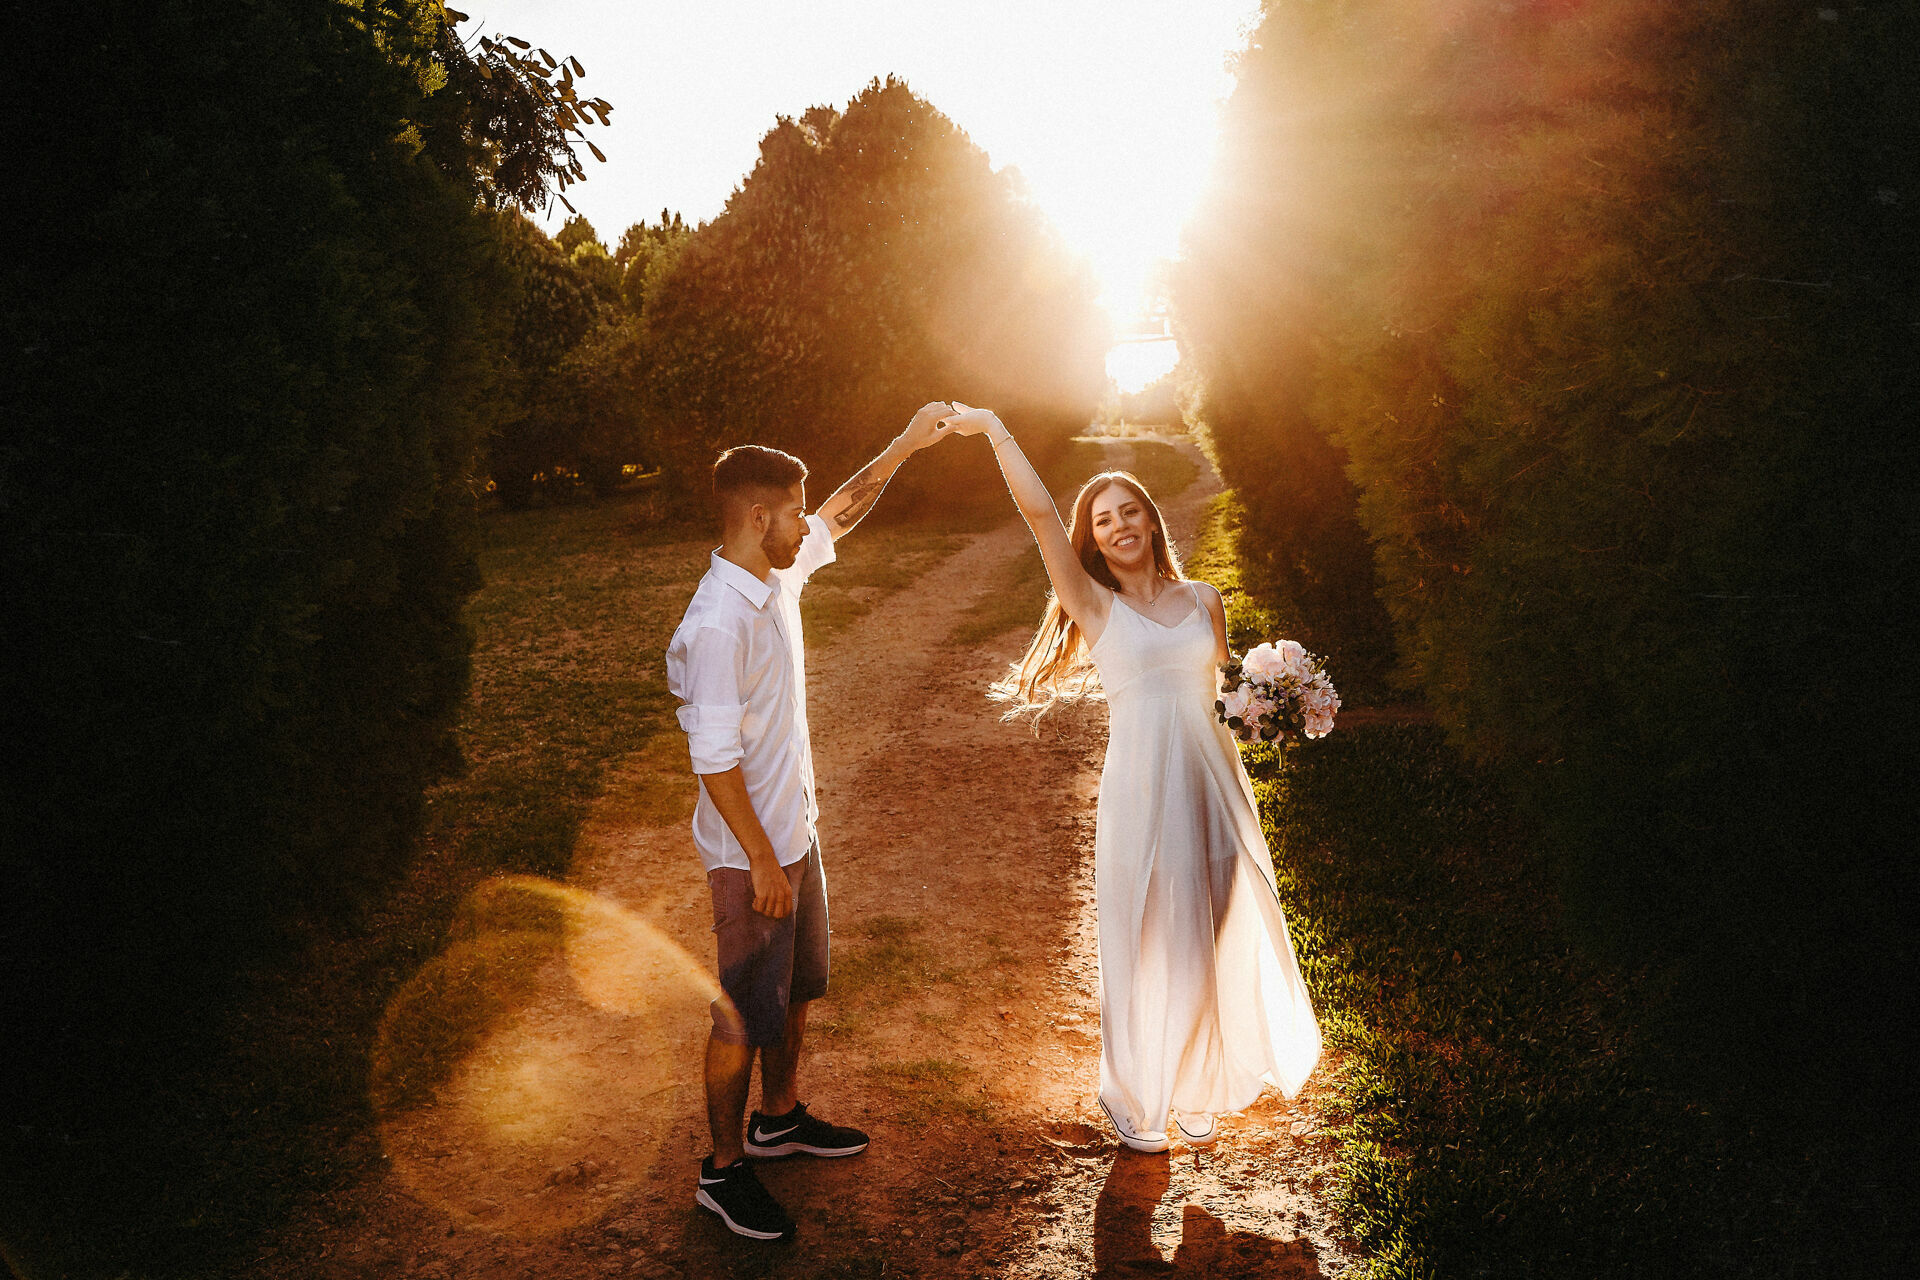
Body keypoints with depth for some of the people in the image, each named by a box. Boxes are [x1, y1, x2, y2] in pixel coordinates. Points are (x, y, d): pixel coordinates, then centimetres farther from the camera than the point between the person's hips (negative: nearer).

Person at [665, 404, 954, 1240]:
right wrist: (763, 862, -21)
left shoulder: (779, 576, 0)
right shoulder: (718, 623, -27)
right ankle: (723, 1170, 23)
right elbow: (715, 760, -25)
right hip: (751, 852, -9)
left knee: (798, 988, 23)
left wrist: (906, 444, 14)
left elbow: (843, 511, 18)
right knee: (748, 1013, 5)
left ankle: (780, 1118, 43)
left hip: (796, 831, 9)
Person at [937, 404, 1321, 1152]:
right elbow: (1038, 512, -12)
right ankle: (1137, 1101, 29)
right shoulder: (1095, 608, -2)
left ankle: (1196, 1092, 35)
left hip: (1211, 785, 3)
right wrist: (994, 429, -11)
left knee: (1214, 939, 13)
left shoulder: (1203, 601, 8)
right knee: (1146, 947, 7)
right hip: (1140, 791, -3)